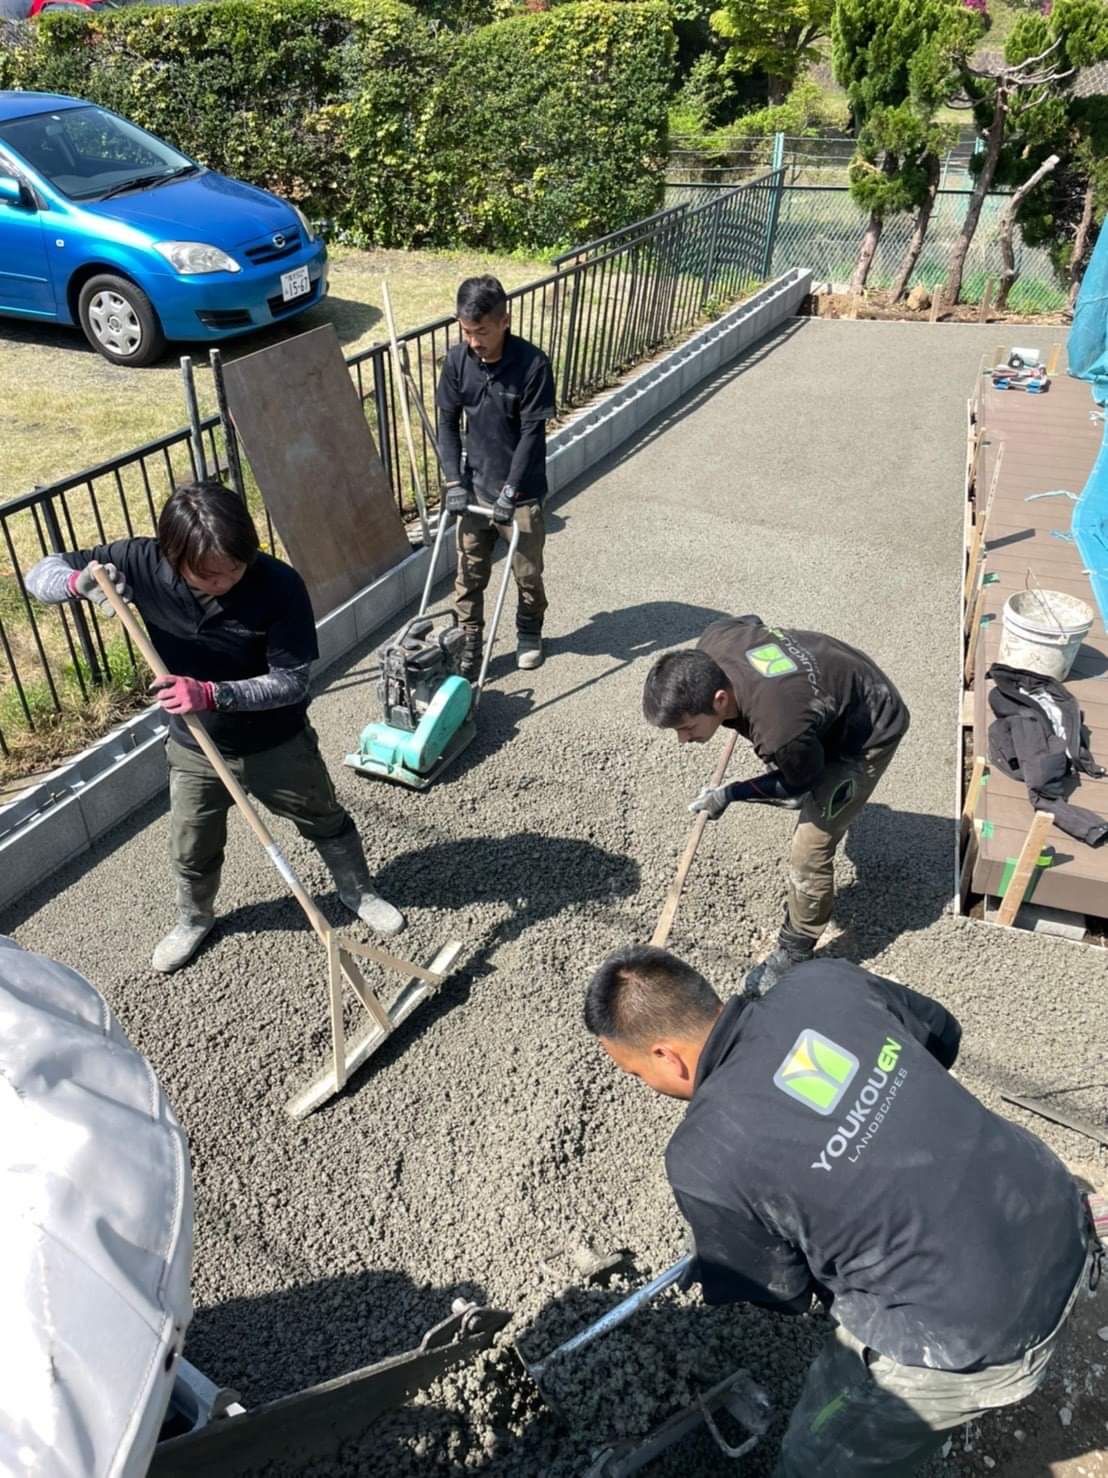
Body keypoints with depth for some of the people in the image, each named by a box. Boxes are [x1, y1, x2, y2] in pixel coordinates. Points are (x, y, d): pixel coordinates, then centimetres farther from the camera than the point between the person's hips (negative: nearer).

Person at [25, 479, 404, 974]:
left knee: (325, 822, 21)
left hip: (277, 743, -2)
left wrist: (212, 693, -40)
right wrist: (80, 582, -37)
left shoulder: (279, 584, -30)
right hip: (194, 749, 2)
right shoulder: (143, 563, -23)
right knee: (192, 851, 22)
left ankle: (358, 892, 50)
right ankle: (194, 919, 53)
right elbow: (40, 574, -13)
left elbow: (292, 682, -26)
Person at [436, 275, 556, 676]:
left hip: (521, 491, -3)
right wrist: (454, 481, -6)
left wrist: (510, 490, -19)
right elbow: (447, 422, 1)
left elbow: (532, 432, -17)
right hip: (475, 487, 3)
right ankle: (470, 643, 22)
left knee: (527, 571, 12)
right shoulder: (457, 360, -6)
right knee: (469, 573, 7)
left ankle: (529, 632, 37)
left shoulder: (533, 364, -19)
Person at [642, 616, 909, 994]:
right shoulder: (711, 643, -26)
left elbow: (801, 786, -22)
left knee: (809, 852, -7)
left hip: (869, 730, -8)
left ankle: (793, 957, 15)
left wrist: (730, 794, -17)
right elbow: (750, 621, 1)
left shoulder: (780, 730, -46)